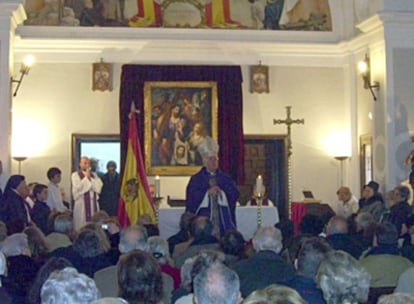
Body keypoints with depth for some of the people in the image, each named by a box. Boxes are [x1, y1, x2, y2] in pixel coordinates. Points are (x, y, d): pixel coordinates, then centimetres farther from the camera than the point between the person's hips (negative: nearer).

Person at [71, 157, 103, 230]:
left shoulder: (94, 175, 14)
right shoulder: (75, 175, 0)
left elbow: (98, 187, 0)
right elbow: (77, 188, -14)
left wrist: (90, 178, -7)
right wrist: (86, 177, -10)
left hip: (93, 203, 4)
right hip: (81, 204, -4)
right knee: (81, 227, -6)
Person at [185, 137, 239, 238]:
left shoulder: (225, 179, 13)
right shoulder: (196, 179, 5)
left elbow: (235, 194, 0)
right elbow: (191, 198, -7)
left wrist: (221, 192, -16)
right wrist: (207, 193, -18)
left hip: (223, 221, 2)